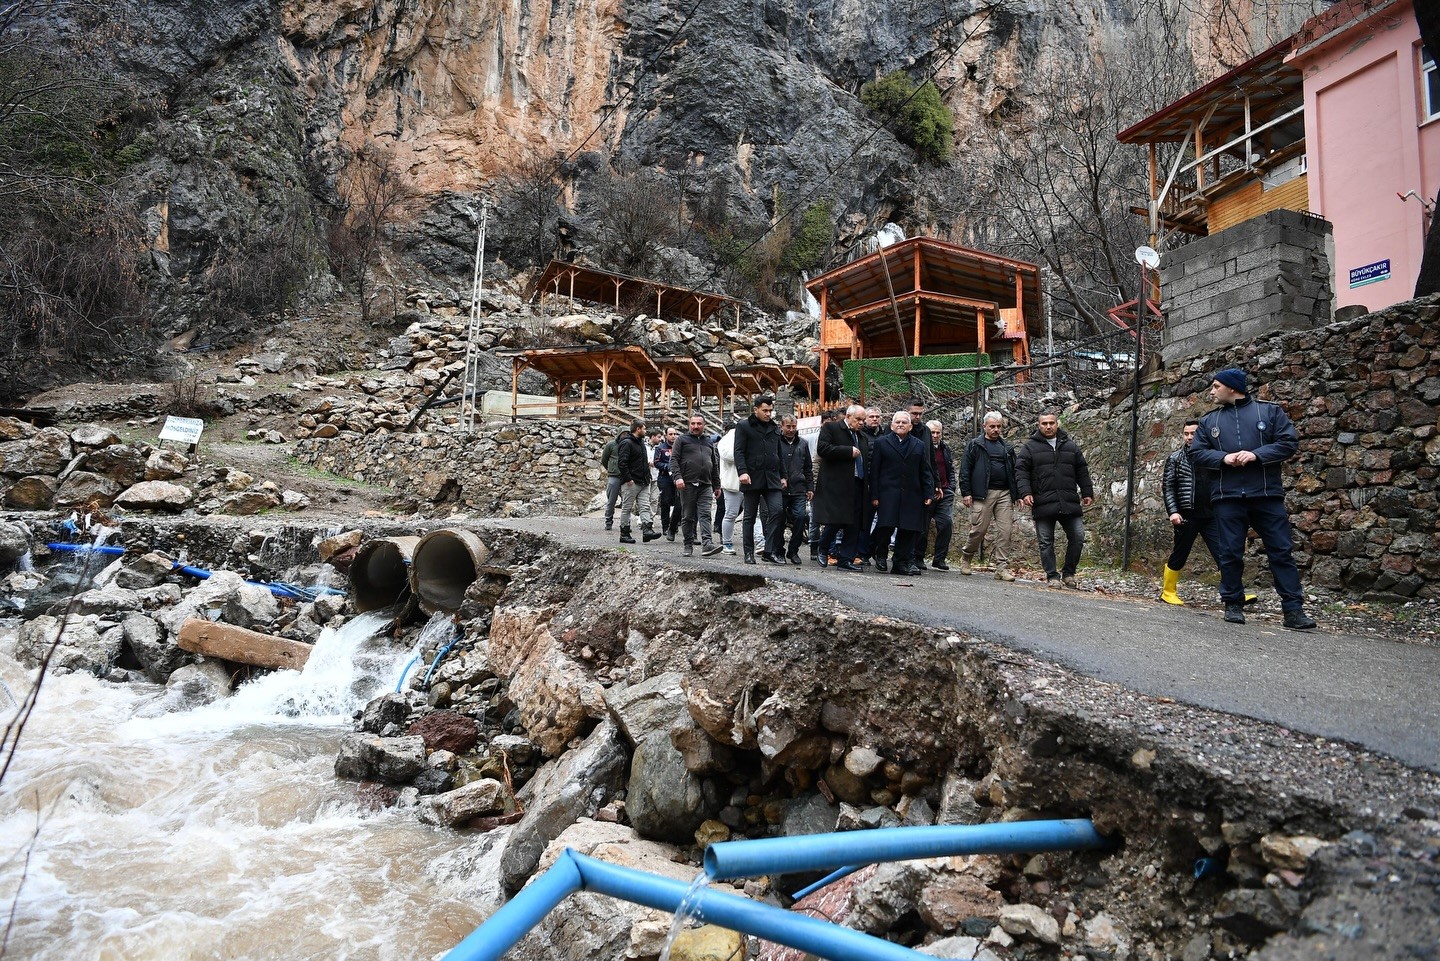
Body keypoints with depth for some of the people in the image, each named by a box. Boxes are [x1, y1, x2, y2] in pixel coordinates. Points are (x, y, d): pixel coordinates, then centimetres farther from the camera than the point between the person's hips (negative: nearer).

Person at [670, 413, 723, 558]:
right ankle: (688, 546, 10)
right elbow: (674, 459, -1)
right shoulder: (682, 439, 9)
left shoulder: (709, 443, 21)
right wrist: (678, 477, -15)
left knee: (705, 515, -10)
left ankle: (707, 544, -21)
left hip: (706, 486, 2)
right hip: (687, 484, -2)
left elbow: (715, 465, 25)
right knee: (688, 517, 3)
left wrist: (717, 485, 21)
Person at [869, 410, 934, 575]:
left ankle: (902, 563, 11)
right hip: (888, 493, -3)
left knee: (908, 530, 1)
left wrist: (929, 494, 4)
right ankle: (880, 556, 14)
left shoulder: (919, 445, 15)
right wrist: (874, 495, -4)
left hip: (912, 495, 3)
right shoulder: (881, 443, 7)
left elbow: (925, 472, 14)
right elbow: (874, 471, 3)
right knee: (886, 526, -9)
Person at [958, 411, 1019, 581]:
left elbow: (1013, 472, 22)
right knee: (978, 530, -4)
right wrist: (966, 493, -8)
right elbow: (965, 470, 0)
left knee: (1005, 531, -3)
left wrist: (1016, 495, 14)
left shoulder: (1007, 448, 20)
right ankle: (966, 557, 20)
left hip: (1005, 493, 4)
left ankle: (1002, 567, 1)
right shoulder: (974, 445, 5)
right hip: (983, 494, -4)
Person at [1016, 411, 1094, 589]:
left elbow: (1082, 472, 18)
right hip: (1043, 505, -3)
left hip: (1070, 503, 3)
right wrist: (1025, 492, -14)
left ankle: (1068, 574, 18)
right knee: (1046, 542, 3)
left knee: (1077, 537, 2)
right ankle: (1052, 576, 13)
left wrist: (1087, 493, 13)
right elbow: (1021, 471, -2)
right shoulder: (1029, 447, 4)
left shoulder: (1071, 446, 14)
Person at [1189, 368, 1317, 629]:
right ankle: (1233, 604, 14)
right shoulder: (1209, 421, 13)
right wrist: (1223, 458, -10)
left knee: (1281, 551, -1)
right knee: (1229, 553, 3)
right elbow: (1196, 453, 8)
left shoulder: (1270, 411, 7)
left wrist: (1257, 455, -15)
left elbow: (1289, 442, -1)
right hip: (1227, 498, 2)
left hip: (1267, 495, -1)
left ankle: (1293, 609, 2)